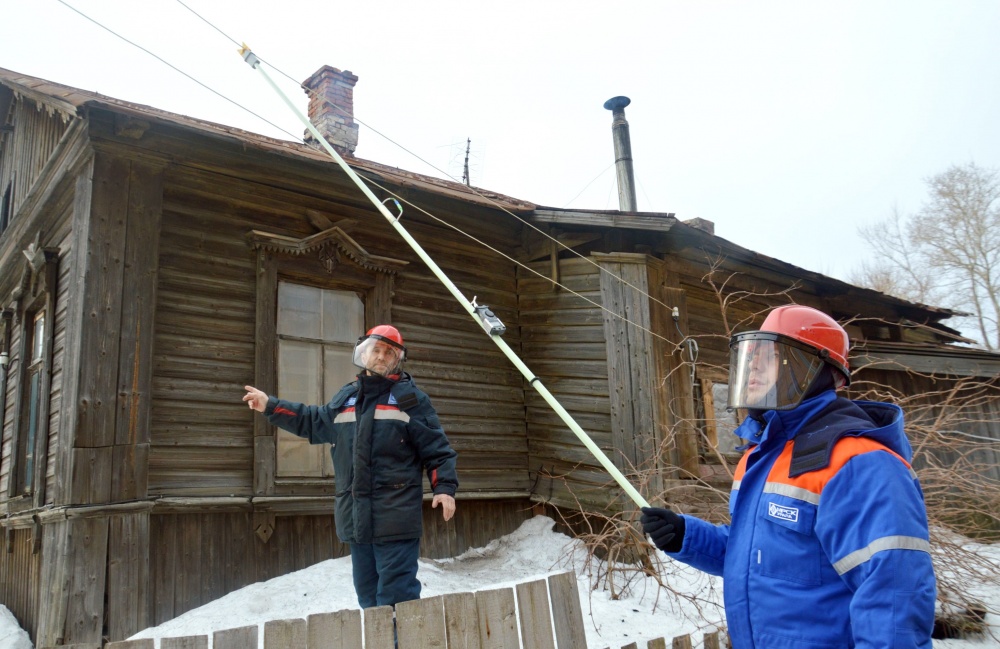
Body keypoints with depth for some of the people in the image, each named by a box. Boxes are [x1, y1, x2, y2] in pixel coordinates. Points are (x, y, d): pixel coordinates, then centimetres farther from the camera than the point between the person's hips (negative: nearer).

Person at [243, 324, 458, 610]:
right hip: (356, 517, 6)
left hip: (396, 517, -6)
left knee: (394, 596, -7)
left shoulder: (410, 398, 1)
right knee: (367, 594, 14)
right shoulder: (344, 399, 16)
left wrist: (444, 487, -13)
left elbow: (436, 449, -3)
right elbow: (310, 421, 32)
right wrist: (270, 406, 30)